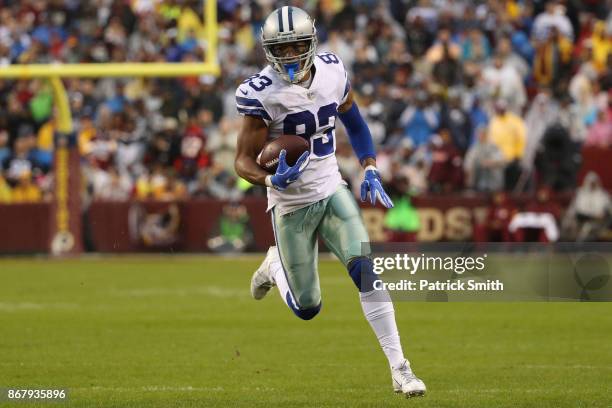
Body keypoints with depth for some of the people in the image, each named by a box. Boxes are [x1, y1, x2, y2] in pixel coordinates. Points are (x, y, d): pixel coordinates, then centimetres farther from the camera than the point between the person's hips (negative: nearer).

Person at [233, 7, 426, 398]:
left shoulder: (332, 72, -5)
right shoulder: (262, 93, -20)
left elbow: (353, 121, 15)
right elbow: (244, 160, -15)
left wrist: (371, 170, 6)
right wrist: (271, 179, -35)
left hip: (332, 191, 3)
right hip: (291, 204, -3)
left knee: (367, 270, -16)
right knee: (307, 308, 3)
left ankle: (399, 368, -12)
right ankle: (275, 266, 39)